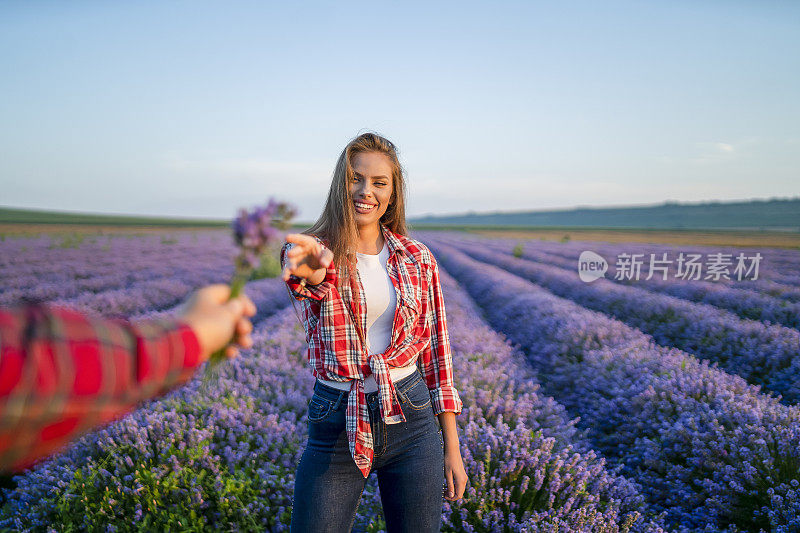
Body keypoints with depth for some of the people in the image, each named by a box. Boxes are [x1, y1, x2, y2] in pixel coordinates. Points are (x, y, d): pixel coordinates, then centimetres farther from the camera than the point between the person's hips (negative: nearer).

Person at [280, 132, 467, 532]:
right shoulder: (312, 250, -5)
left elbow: (435, 350, 4)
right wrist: (312, 268, -57)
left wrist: (452, 447, 4)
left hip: (410, 417, 2)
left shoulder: (417, 258, 1)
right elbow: (315, 280, -31)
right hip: (338, 423, -1)